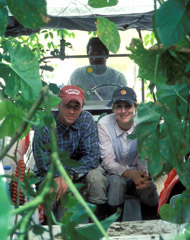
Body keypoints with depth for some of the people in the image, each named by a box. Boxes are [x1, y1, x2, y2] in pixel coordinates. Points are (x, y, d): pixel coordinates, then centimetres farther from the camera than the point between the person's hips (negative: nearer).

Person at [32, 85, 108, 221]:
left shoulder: (87, 120, -13)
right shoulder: (44, 126, -19)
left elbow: (92, 156, -18)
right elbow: (44, 166, -15)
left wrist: (69, 175, -32)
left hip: (79, 167, 2)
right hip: (51, 174, -2)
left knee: (95, 178, -29)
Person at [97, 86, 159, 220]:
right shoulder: (104, 124, -14)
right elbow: (108, 162, -15)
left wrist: (143, 174, -30)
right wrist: (130, 174, -32)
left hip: (136, 174, 2)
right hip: (114, 174, -2)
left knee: (149, 187, -27)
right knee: (117, 182, -34)